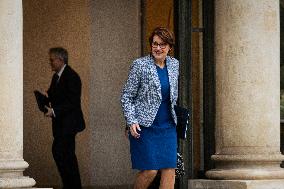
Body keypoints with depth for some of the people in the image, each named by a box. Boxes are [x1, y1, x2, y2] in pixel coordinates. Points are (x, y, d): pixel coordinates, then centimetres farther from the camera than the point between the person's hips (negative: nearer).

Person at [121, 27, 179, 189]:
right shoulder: (140, 65, -8)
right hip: (145, 126, -5)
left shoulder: (174, 64, 8)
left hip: (168, 126, 5)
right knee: (150, 170, -9)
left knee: (170, 169, -3)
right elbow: (126, 97, -5)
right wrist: (132, 122, -15)